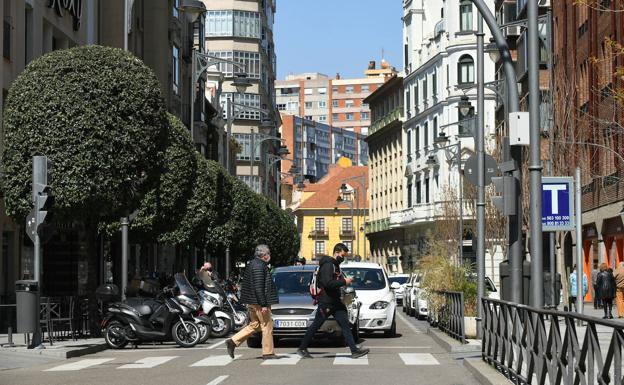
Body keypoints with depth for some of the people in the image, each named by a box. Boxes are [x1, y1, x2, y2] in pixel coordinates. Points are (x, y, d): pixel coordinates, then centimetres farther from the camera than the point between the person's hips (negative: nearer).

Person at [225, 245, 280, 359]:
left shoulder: (254, 264, 15)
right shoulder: (259, 266, -17)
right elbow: (258, 287, -22)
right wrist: (264, 304, -21)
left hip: (252, 302, 10)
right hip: (258, 302, -10)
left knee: (254, 325, 15)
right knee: (267, 326, -1)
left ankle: (233, 341, 10)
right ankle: (268, 352, 5)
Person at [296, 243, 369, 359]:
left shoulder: (335, 265, 16)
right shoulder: (327, 265, -15)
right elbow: (328, 283, -25)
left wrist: (343, 281, 8)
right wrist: (343, 282, -20)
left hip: (336, 302, 9)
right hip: (326, 302, -9)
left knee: (345, 325, 1)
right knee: (315, 325, 1)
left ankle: (354, 350, -3)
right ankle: (302, 349, 13)